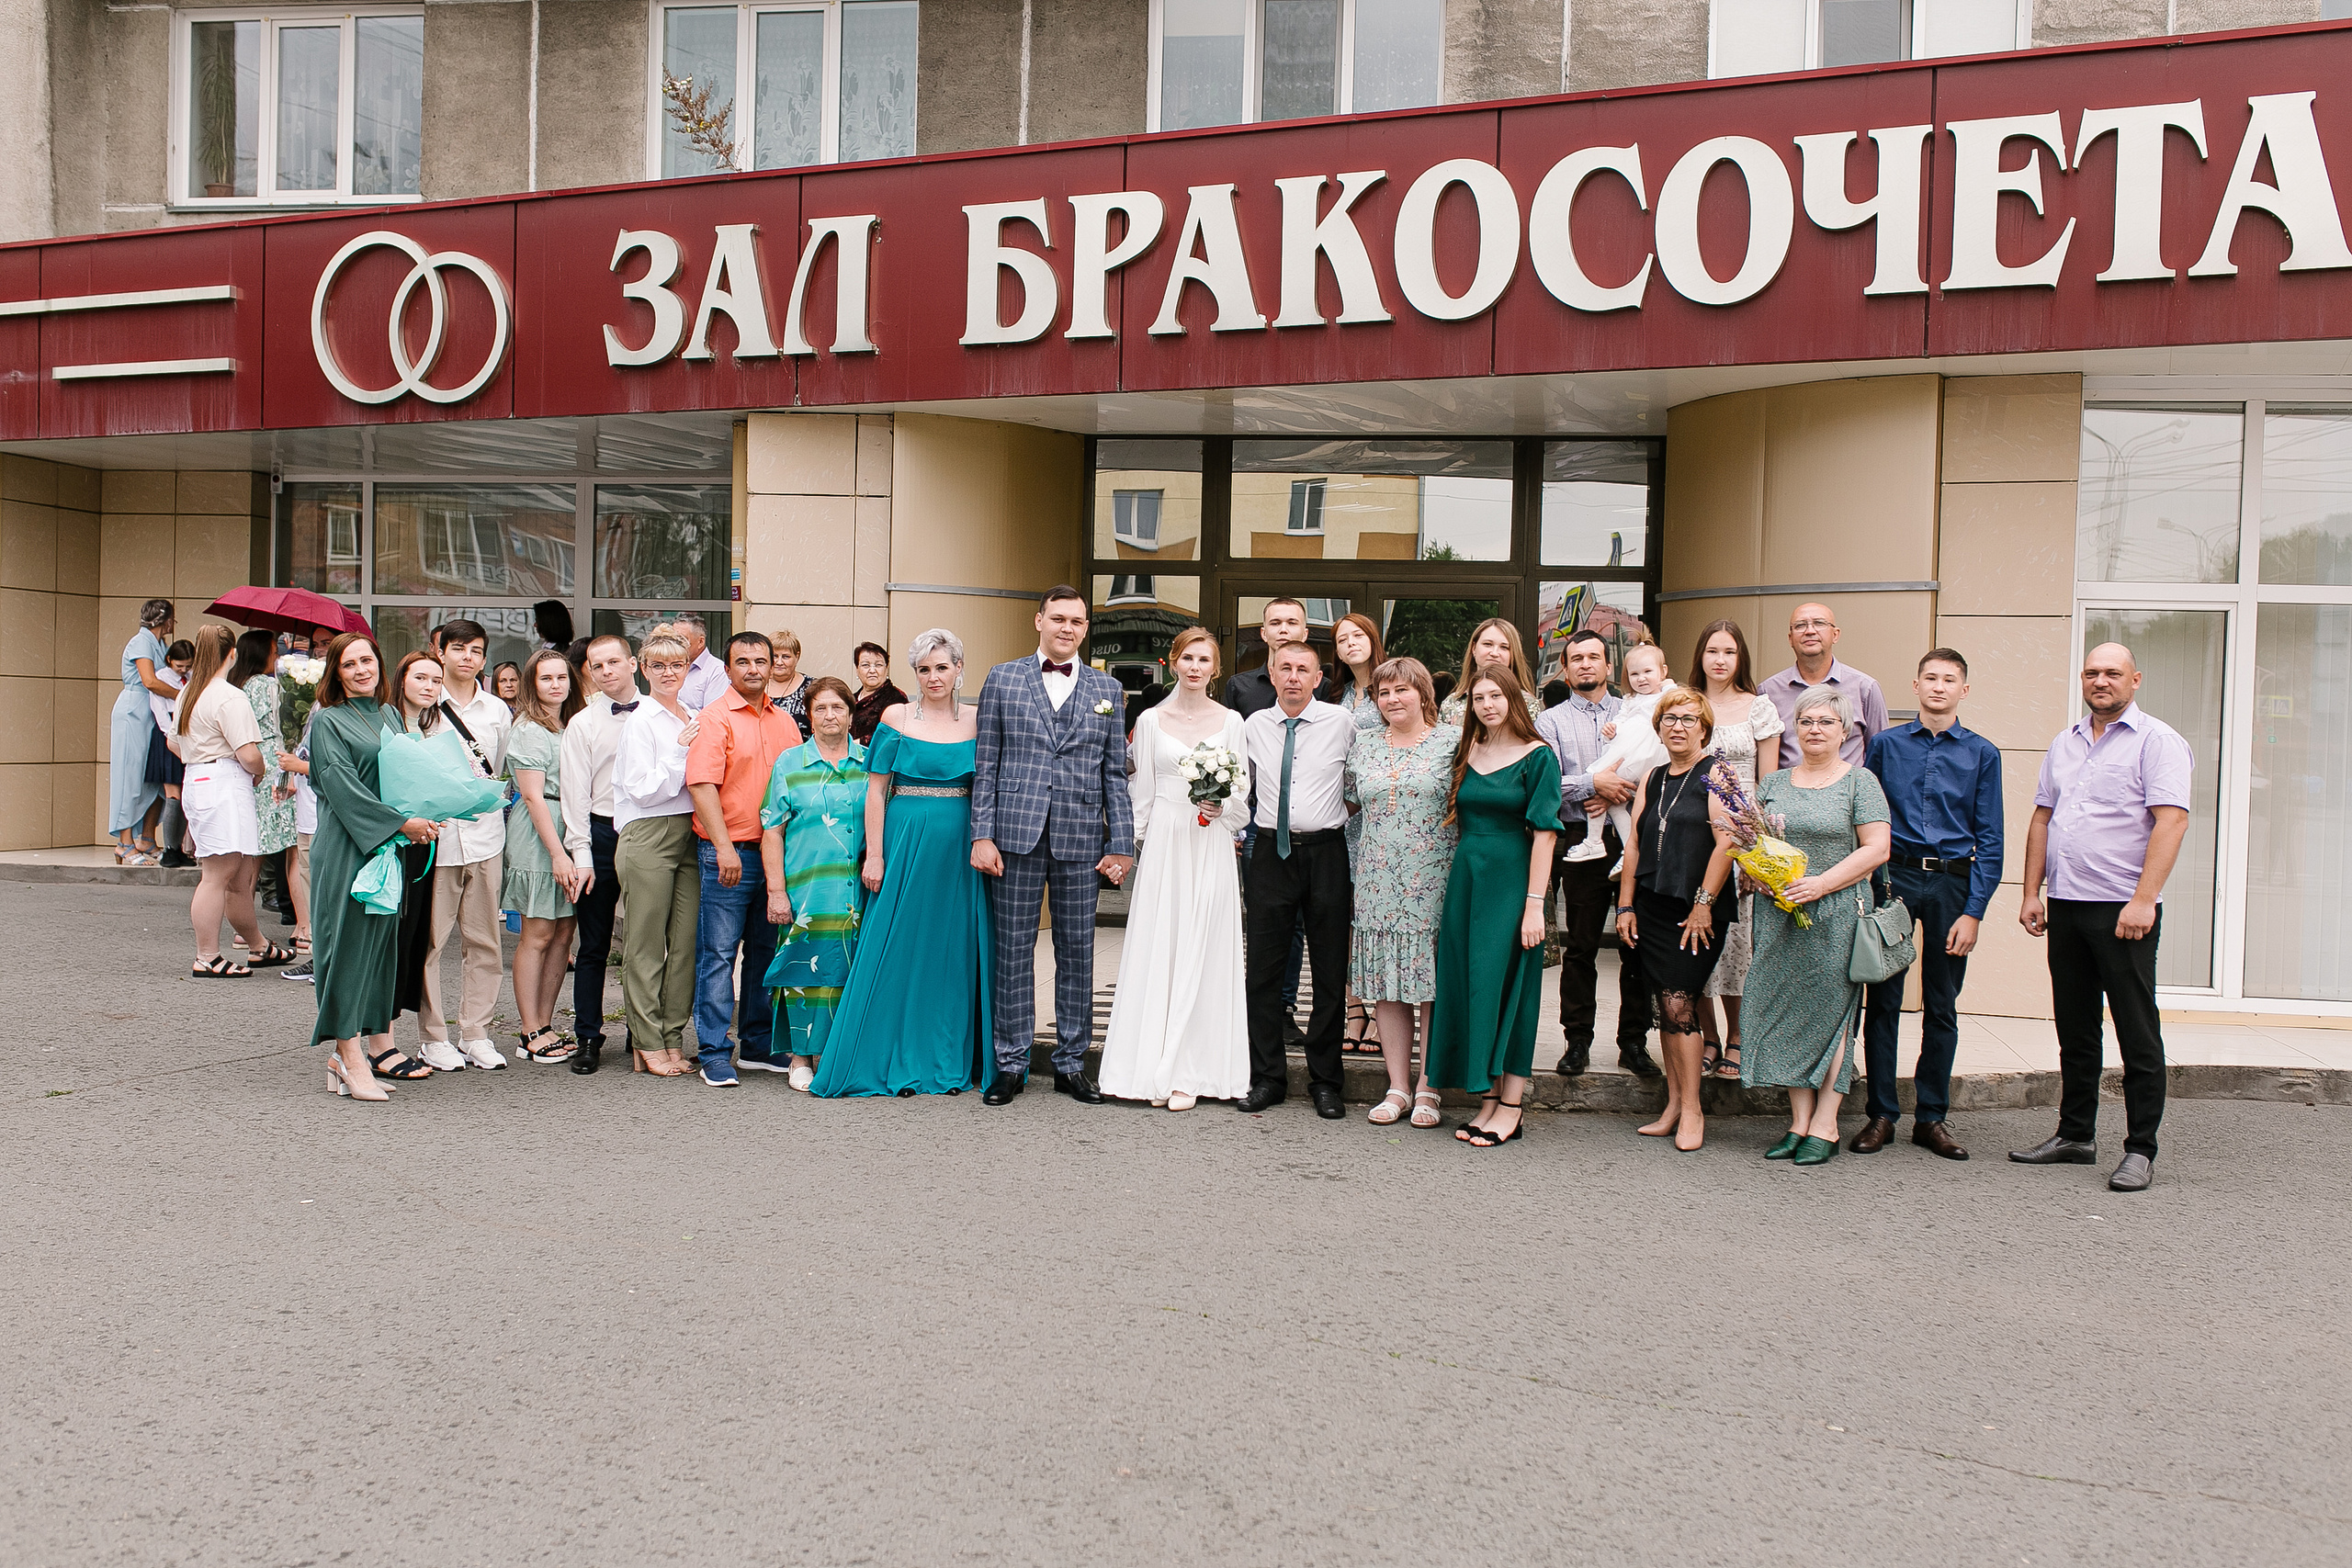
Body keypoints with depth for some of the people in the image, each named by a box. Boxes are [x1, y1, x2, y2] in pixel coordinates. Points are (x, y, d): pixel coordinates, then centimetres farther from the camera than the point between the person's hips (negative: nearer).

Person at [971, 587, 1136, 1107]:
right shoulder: (1002, 679, 7)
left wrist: (1121, 846, 3)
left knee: (1078, 952, 6)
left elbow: (1115, 774, 9)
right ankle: (1011, 1064, 13)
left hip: (1080, 840, 1)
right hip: (1016, 835, -1)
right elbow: (985, 765, 4)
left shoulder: (1108, 690, 10)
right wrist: (982, 835, -3)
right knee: (1013, 950, 3)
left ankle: (1071, 1064, 16)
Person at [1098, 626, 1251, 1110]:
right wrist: (1127, 847, 5)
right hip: (1163, 843, 0)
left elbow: (1242, 792, 9)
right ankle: (1155, 1069, 5)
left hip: (1210, 847, 0)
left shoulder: (1231, 721, 7)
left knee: (1201, 952, -2)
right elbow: (1141, 793, 9)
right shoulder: (1151, 720, 7)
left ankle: (1191, 1073, 2)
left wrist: (1222, 804, -11)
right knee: (1157, 949, -1)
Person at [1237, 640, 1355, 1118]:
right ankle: (1268, 1078, 14)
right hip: (1271, 851, 2)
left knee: (1331, 971, 3)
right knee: (1264, 968, 3)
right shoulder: (1253, 726, 7)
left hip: (1326, 851, -2)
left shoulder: (1341, 723, -1)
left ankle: (1325, 1082, 14)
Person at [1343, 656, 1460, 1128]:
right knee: (1387, 987, 4)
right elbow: (1349, 801, 20)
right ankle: (1398, 1087, 13)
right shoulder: (1363, 744, 12)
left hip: (1432, 885, -3)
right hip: (1379, 884, 3)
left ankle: (1427, 1090, 8)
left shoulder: (1452, 741, 1)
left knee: (1432, 985, 0)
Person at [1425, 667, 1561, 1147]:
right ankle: (1488, 1099, 15)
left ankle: (1512, 1107, 5)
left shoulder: (1537, 755, -6)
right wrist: (1454, 886, 6)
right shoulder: (1467, 753, 11)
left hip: (1512, 878, -6)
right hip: (1465, 877, 6)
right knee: (1468, 984, 6)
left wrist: (1535, 902, -17)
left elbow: (1544, 832, -11)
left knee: (1506, 985, -4)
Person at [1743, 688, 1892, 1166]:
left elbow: (1875, 849, -7)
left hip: (1835, 912, -4)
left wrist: (1821, 883, -15)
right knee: (1786, 1013, 3)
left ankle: (1825, 1127, 5)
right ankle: (1799, 1123, 10)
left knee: (1829, 1011, -2)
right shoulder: (1774, 782, 14)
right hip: (1778, 913, 4)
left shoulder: (1860, 782, 1)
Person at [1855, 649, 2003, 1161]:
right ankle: (1881, 1114, 11)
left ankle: (1931, 1117, 18)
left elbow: (1989, 839, 2)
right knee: (1882, 1000, 1)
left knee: (1941, 1007, 8)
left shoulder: (1981, 753, 4)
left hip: (1952, 884, 0)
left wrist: (1973, 912, -6)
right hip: (1892, 878, 0)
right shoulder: (1886, 745, 6)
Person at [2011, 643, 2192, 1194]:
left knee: (2137, 1035, 0)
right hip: (2064, 906, 6)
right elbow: (2041, 820, 18)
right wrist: (2031, 893, 10)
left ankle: (2140, 1150, 7)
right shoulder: (2064, 744, 16)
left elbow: (2172, 821, -14)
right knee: (2075, 1030, 13)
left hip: (2123, 910, -6)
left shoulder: (2157, 741, -5)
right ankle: (2075, 1135, 23)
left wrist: (2142, 900, -21)